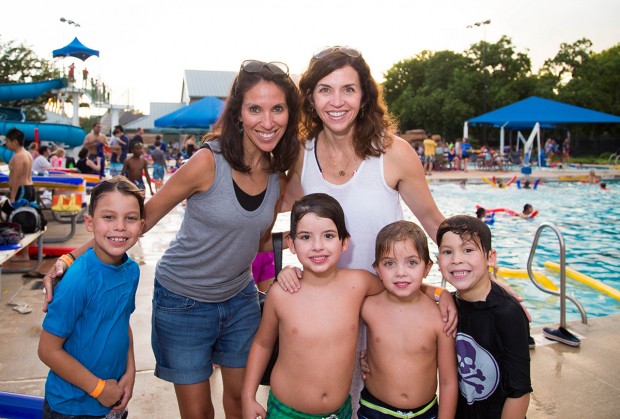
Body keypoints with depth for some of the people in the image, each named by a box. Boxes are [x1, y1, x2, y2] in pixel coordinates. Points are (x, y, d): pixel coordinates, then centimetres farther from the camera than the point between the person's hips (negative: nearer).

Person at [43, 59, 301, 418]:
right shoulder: (209, 163, -22)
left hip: (240, 298, 4)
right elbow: (143, 218, -15)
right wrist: (72, 258, -20)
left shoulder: (279, 176, -5)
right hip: (184, 301, -4)